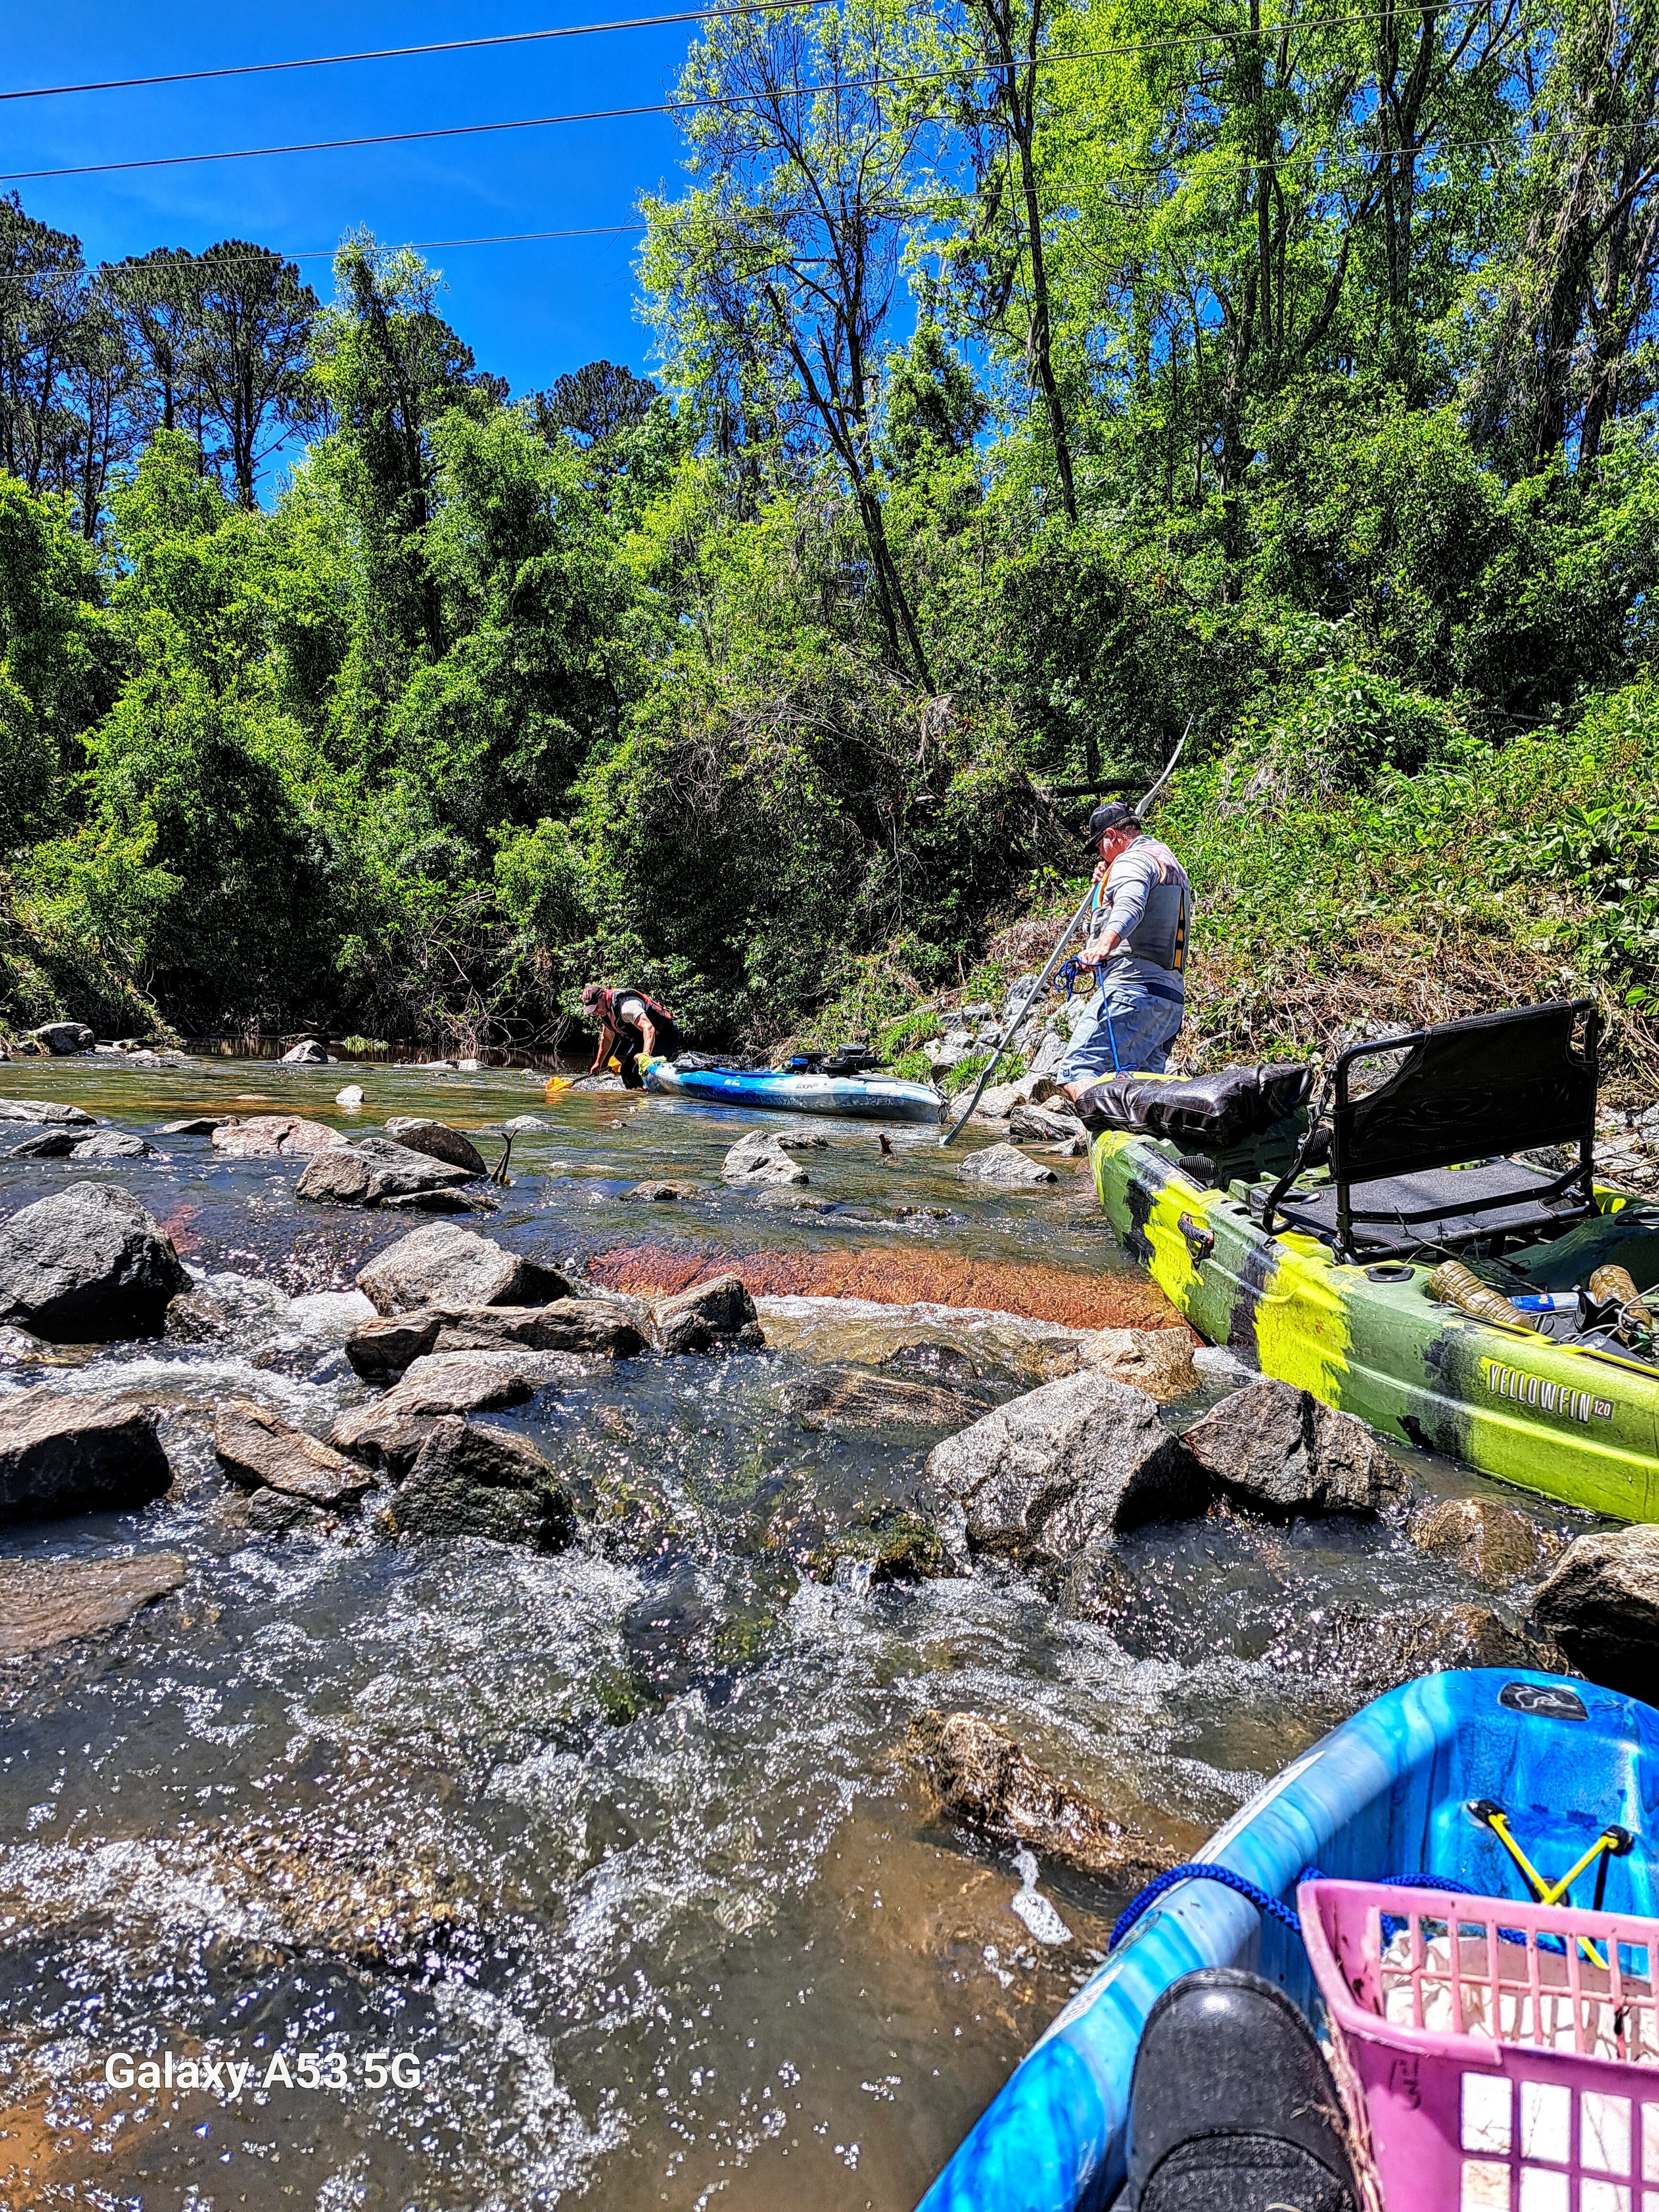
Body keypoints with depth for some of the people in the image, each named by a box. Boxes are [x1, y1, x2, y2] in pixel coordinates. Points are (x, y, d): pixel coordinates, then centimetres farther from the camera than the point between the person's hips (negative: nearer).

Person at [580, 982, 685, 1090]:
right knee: (627, 1069, 18)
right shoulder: (605, 1012, 2)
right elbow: (606, 1038, 20)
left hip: (667, 1035, -11)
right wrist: (598, 1064, 24)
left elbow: (649, 1028, -43)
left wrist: (646, 1054, -56)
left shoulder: (625, 1005, -31)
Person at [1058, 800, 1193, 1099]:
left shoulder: (1133, 860, -1)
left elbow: (1129, 908, -25)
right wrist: (1108, 885, 33)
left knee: (1075, 1073, -18)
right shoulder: (1172, 864, 31)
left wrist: (1104, 945, -44)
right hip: (1172, 997, 10)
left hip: (1132, 986, -10)